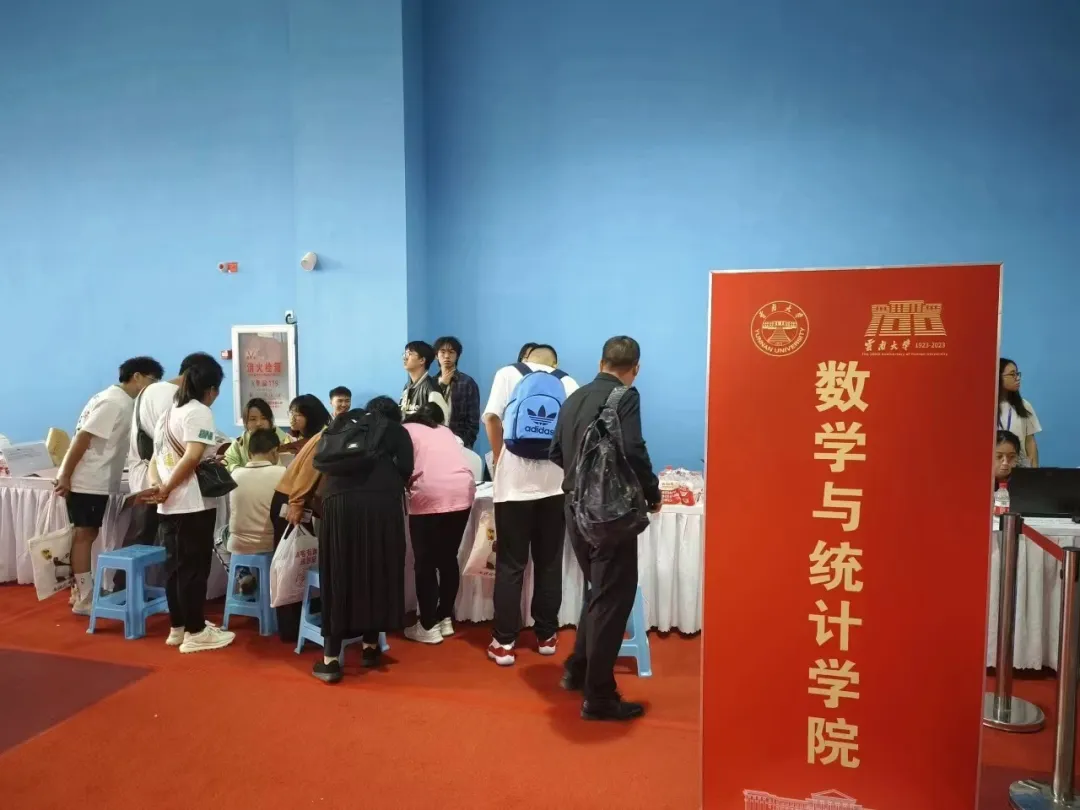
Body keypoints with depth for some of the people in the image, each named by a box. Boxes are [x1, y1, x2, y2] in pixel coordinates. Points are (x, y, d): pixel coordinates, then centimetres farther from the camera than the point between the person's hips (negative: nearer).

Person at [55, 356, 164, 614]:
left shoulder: (124, 402, 13)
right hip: (86, 481, -9)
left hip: (95, 481, 9)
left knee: (85, 534, 14)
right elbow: (82, 438, -21)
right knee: (85, 535, -4)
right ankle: (84, 600, 2)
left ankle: (81, 592, 23)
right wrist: (65, 476, -20)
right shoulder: (114, 402, -17)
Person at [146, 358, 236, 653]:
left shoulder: (169, 413, 19)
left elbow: (156, 457, 14)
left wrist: (157, 486, -2)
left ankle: (178, 627, 23)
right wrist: (166, 489, -11)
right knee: (194, 566, -2)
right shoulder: (199, 412, -10)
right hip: (193, 504, -9)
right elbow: (193, 457, -21)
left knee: (175, 565, 14)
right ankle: (195, 633, 5)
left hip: (170, 504, 9)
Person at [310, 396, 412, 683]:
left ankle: (330, 660, 7)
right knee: (377, 573, 13)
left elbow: (320, 462, 18)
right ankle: (370, 646, 23)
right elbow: (405, 468, 5)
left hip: (339, 501, 2)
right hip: (381, 502, -1)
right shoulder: (397, 431, 21)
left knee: (338, 576, 6)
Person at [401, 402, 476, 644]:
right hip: (463, 491, 5)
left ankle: (428, 627, 11)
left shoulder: (406, 430, 16)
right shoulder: (445, 431, 28)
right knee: (448, 558, 18)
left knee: (425, 562, 6)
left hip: (430, 496, -5)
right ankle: (445, 619, 25)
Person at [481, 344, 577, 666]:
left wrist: (499, 458, 9)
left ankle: (504, 643, 8)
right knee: (549, 563, 12)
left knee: (510, 565, 5)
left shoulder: (508, 374, 6)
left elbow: (492, 418, -5)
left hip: (515, 481, -2)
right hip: (555, 480, 2)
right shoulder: (568, 382, 11)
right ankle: (546, 636, 20)